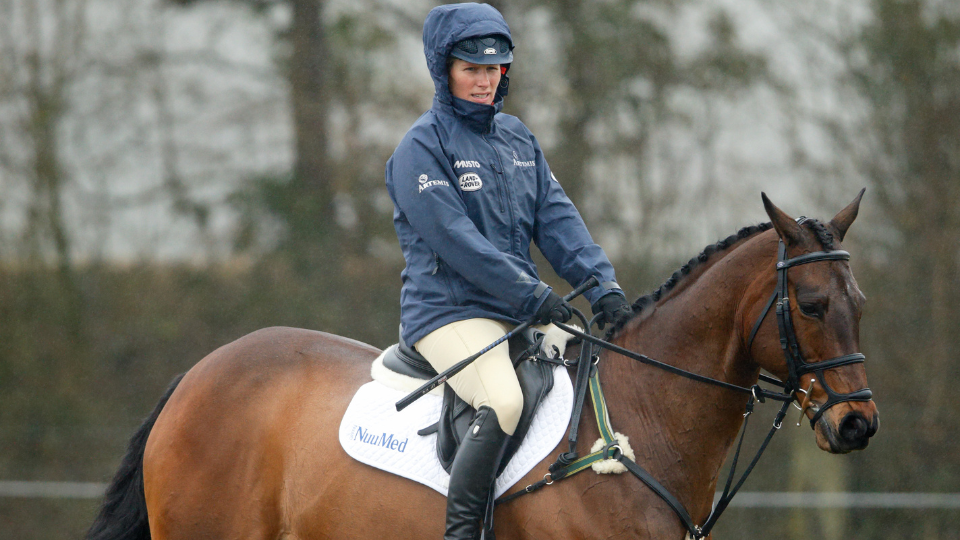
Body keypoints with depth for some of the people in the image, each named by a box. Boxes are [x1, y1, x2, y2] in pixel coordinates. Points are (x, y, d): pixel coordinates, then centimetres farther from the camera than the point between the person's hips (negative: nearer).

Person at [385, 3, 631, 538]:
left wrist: (602, 282, -6)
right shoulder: (422, 147, -6)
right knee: (504, 401, -33)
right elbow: (455, 239, -15)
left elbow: (556, 217, 10)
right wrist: (533, 295, -18)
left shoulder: (517, 137, 16)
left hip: (523, 314, 8)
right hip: (449, 310, -8)